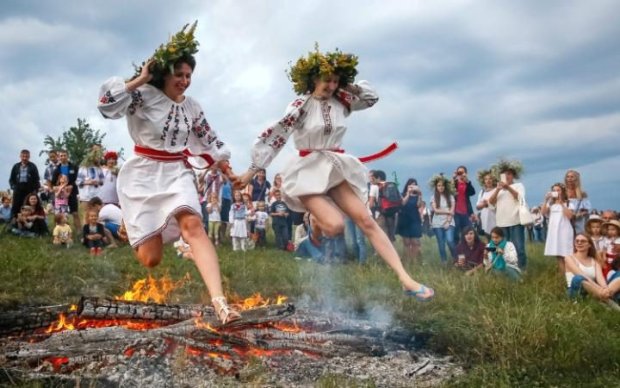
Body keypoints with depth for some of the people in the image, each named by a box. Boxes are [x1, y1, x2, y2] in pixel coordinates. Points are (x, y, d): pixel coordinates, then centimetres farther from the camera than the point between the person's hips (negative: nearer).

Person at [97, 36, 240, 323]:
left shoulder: (192, 108, 8)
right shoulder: (144, 95, -7)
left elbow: (210, 142, 19)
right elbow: (107, 103, -22)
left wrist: (229, 172, 21)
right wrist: (140, 80, -17)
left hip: (177, 173, 3)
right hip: (143, 175, -3)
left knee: (193, 225, -29)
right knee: (151, 259, -4)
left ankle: (219, 301, -41)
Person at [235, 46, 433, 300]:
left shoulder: (341, 102, 7)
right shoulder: (301, 105, -8)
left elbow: (371, 97, 21)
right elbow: (275, 137, -8)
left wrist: (349, 86, 5)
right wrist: (252, 171, -8)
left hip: (336, 169, 5)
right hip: (308, 172, -5)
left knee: (366, 221, -6)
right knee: (335, 226, -24)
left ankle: (406, 280, -9)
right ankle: (316, 228, 17)